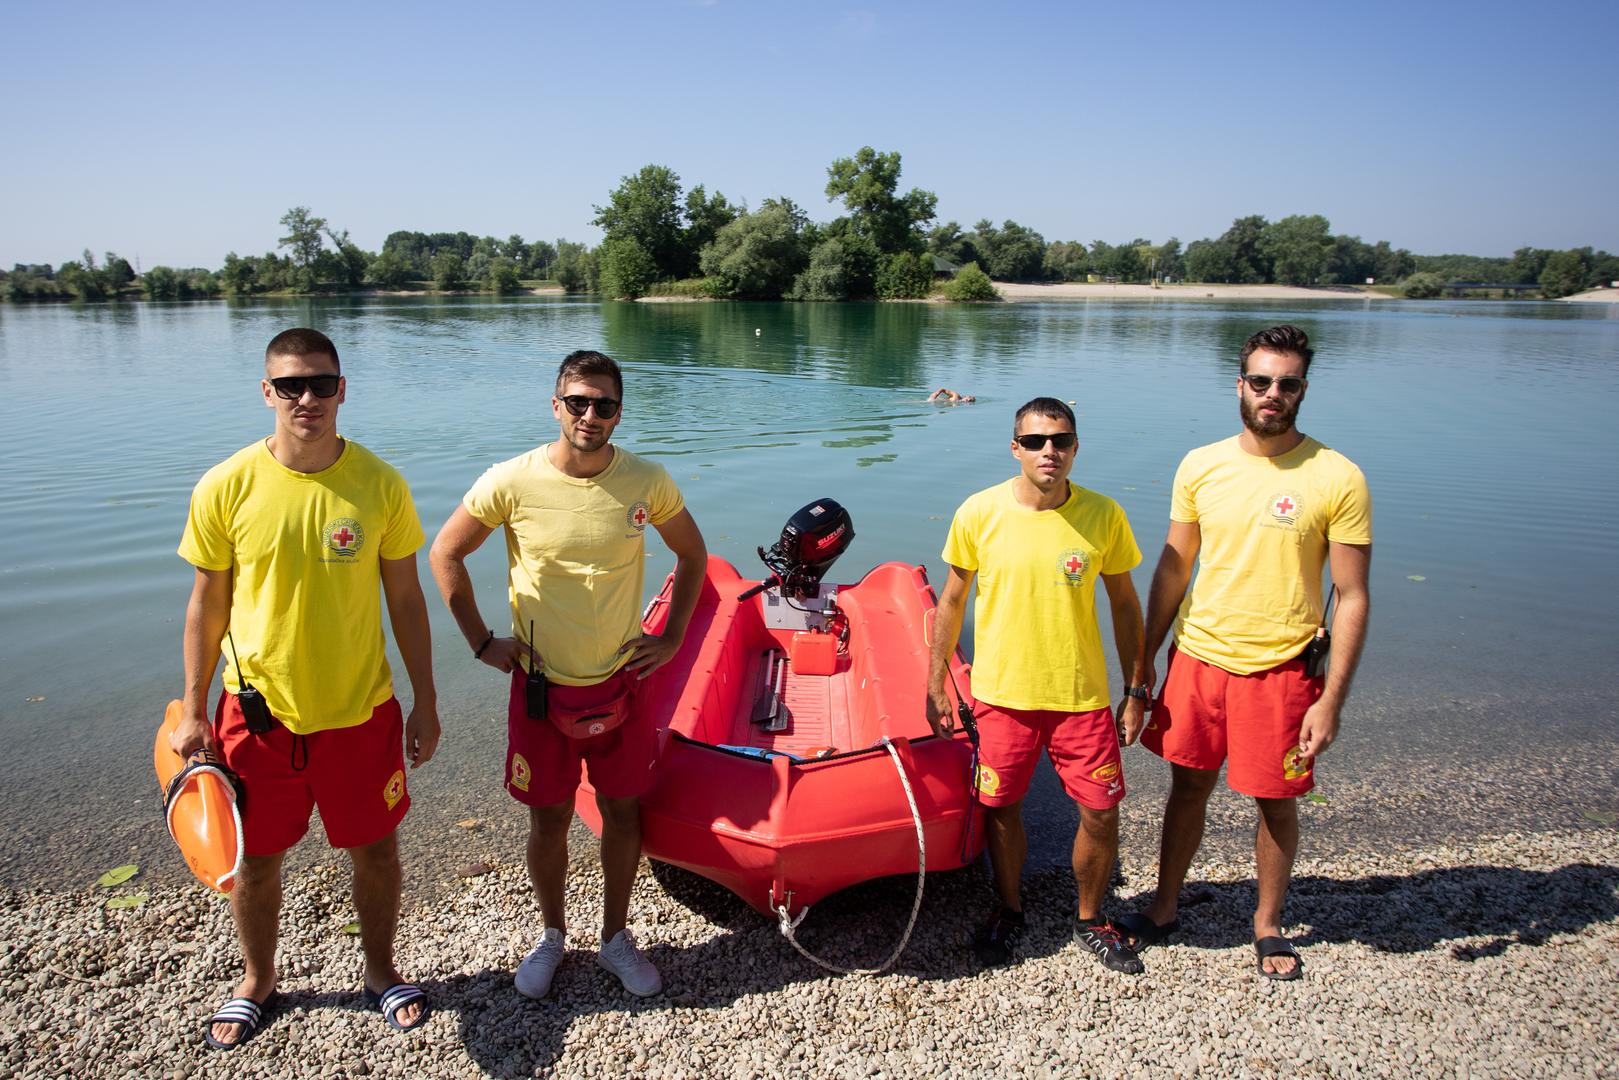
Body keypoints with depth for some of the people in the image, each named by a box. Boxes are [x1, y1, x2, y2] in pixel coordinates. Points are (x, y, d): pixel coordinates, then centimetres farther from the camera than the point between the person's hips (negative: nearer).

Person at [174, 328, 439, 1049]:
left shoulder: (379, 484, -9)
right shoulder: (226, 487, -9)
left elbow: (405, 600, -2)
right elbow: (207, 605, 0)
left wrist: (425, 703, 0)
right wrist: (193, 711, 1)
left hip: (361, 710, 0)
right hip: (259, 711, 0)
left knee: (375, 850, 13)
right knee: (256, 858, 16)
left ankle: (380, 972, 39)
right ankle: (256, 982, 42)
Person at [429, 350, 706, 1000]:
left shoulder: (646, 482, -8)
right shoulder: (512, 482, -12)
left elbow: (692, 555, 9)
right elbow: (446, 553, 1)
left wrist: (672, 637, 3)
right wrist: (481, 642, -2)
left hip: (621, 681, 1)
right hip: (541, 684, -1)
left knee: (624, 813, 12)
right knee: (549, 820, 11)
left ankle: (616, 937, 33)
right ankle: (552, 935, 36)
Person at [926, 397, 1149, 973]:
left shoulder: (1104, 515, -7)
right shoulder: (979, 513, -9)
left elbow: (1124, 603, 3)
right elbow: (952, 602, 1)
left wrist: (1136, 692, 4)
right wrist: (935, 684, 3)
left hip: (1083, 693, 1)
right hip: (1001, 693, 0)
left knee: (1101, 812, 5)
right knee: (1002, 808, 12)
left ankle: (1090, 919, 32)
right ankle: (1009, 911, 38)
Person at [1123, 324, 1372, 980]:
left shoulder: (1337, 479, -11)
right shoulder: (1200, 466, -1)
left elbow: (1352, 598, -8)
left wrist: (1331, 699, -12)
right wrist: (1145, 657, 8)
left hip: (1281, 669, -2)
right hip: (1197, 657, 3)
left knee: (1275, 801, 11)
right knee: (1189, 784, 15)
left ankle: (1268, 923, 34)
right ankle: (1165, 910, 33)